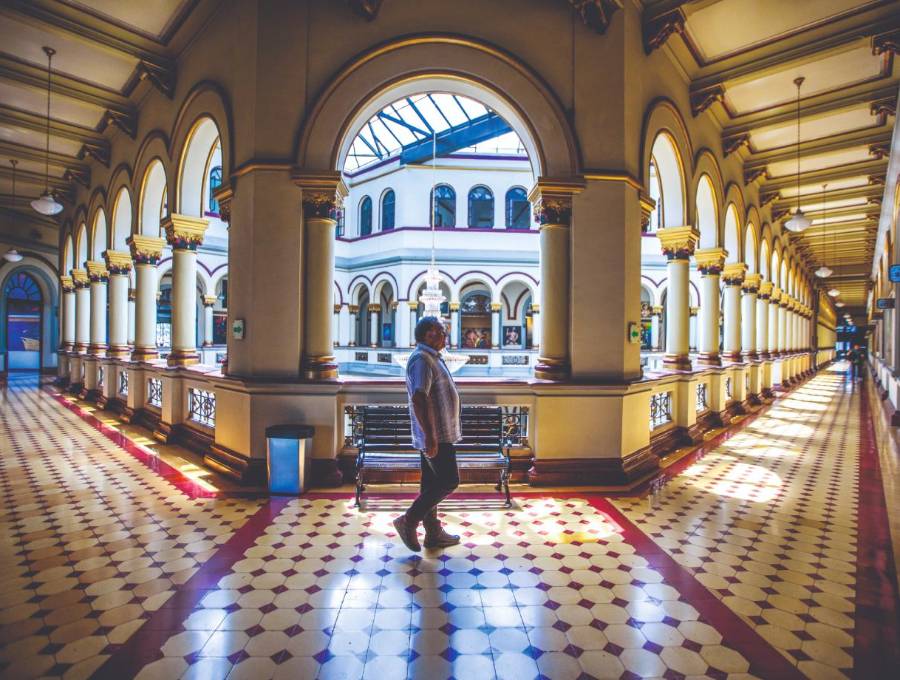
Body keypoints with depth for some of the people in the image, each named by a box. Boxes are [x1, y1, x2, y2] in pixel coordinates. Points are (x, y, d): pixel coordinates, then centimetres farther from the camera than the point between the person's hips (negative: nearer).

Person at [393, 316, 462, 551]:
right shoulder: (421, 359, -17)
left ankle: (433, 533, 23)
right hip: (435, 435, -10)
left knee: (432, 483, 13)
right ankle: (409, 521, 3)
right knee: (448, 482, -5)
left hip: (439, 434, 10)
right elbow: (418, 399, -27)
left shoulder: (431, 358, 16)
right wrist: (429, 436, -29)